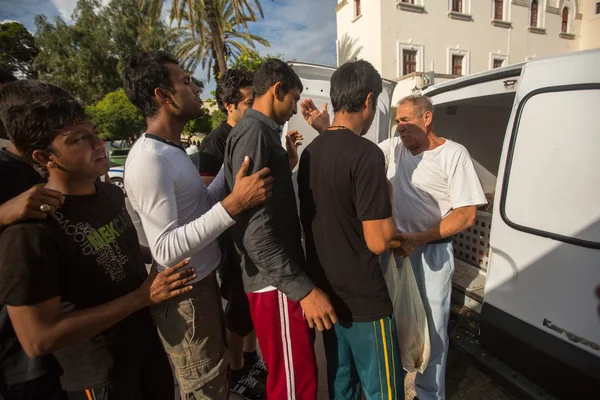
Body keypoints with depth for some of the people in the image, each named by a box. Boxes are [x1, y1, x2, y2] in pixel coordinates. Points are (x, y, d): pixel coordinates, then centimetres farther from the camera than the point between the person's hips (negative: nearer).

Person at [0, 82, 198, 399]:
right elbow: (38, 340, -25)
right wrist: (142, 296, -26)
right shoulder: (31, 228, -25)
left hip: (148, 337, 7)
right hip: (99, 374, -6)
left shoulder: (112, 193, -3)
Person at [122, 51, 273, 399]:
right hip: (184, 296, -9)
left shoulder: (173, 149, 9)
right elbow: (166, 249, -28)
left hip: (203, 281, 9)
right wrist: (234, 204, -33)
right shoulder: (149, 159, -23)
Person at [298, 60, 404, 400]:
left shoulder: (310, 152, 4)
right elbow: (378, 241, -21)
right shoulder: (366, 154, -21)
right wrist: (387, 199, -5)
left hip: (326, 291, 8)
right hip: (363, 299, -8)